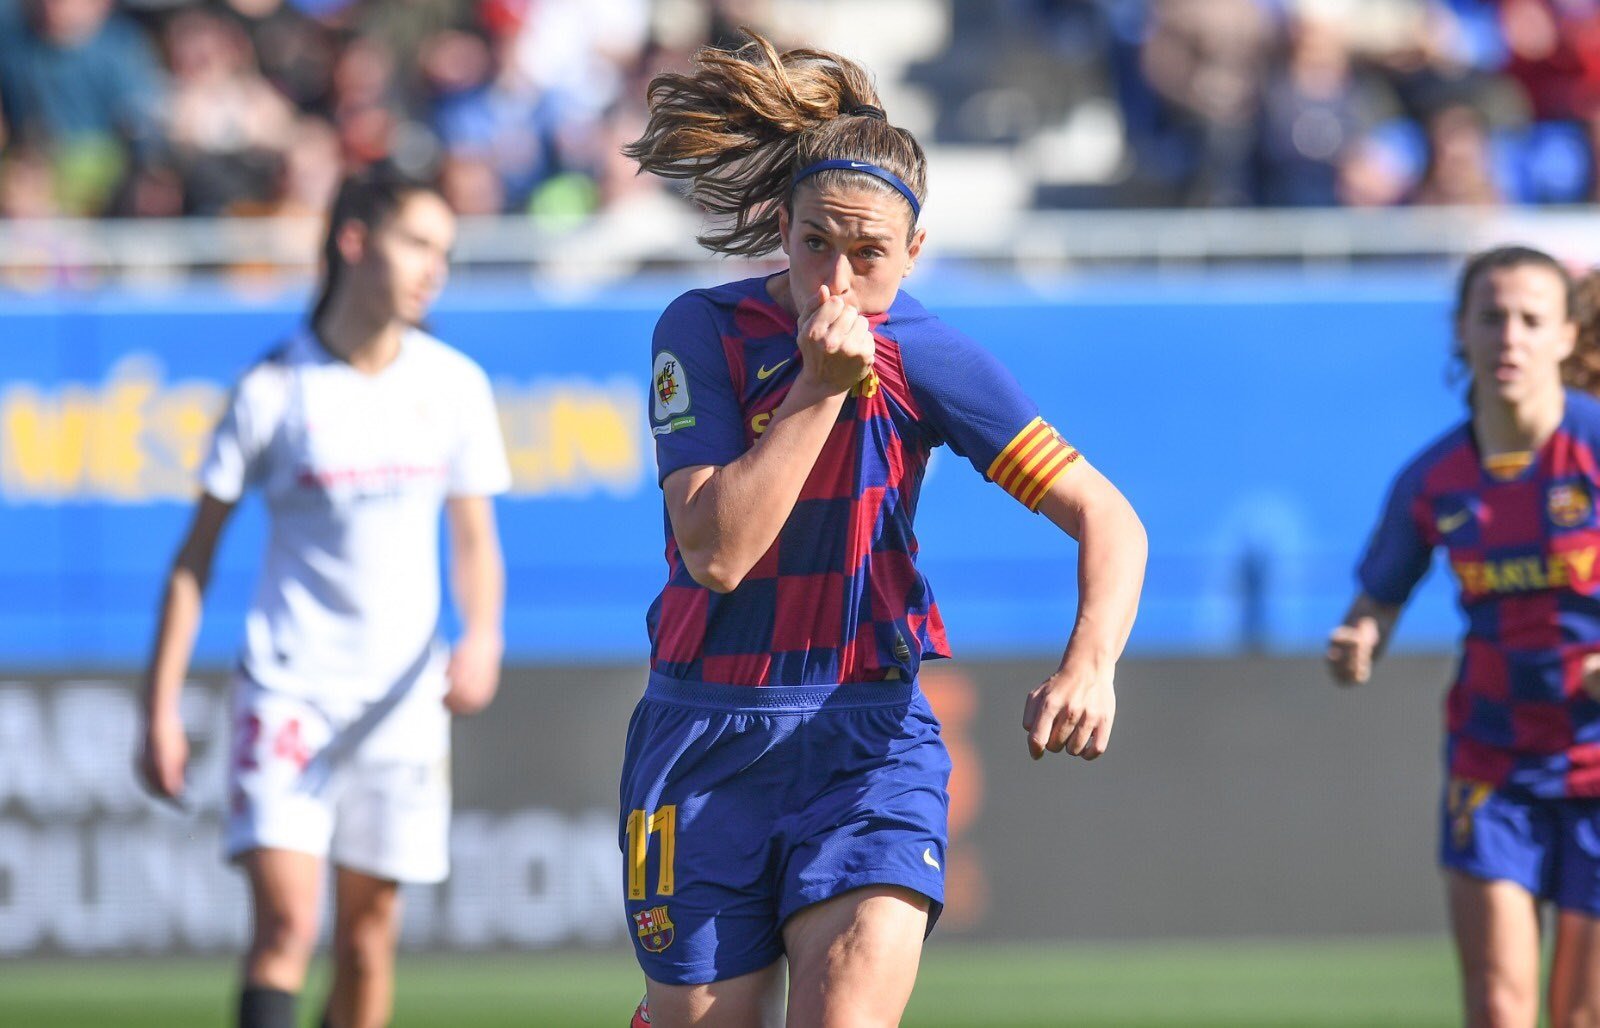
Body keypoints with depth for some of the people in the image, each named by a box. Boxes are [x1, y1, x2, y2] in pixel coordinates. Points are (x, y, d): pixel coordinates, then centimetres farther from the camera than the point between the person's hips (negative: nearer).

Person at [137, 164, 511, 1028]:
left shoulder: (454, 386, 4)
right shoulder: (272, 390, -6)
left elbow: (474, 539, 14)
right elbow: (196, 554, 0)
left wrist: (481, 639, -7)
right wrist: (161, 708, -2)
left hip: (402, 696, 4)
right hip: (288, 687, -4)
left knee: (369, 929, 7)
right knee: (286, 923, -15)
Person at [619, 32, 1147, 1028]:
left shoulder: (930, 360, -7)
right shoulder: (705, 332, -9)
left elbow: (1106, 516, -10)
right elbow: (716, 551, -18)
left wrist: (1090, 665, -28)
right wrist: (819, 386, -24)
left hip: (871, 731, 0)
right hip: (709, 734, 0)